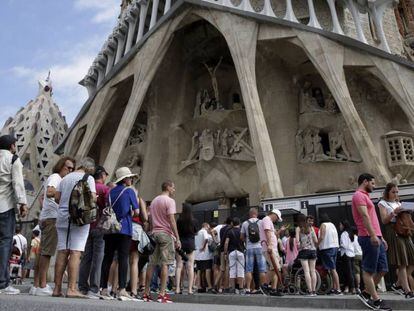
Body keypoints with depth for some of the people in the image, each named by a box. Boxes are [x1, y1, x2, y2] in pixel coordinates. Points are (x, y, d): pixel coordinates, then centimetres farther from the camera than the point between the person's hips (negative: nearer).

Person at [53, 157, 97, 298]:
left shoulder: (65, 178, 15)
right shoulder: (88, 178, -2)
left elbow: (57, 198, 10)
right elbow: (92, 197, -13)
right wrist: (96, 198, 9)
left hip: (62, 218, 6)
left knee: (62, 252, 6)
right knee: (75, 253, -6)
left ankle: (57, 288, 9)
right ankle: (72, 289, -7)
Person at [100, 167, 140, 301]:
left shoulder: (111, 192, 15)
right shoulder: (129, 191, -1)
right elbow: (136, 211, -4)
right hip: (124, 228, -5)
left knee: (107, 258, 6)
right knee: (123, 258, -6)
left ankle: (104, 289, 8)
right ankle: (121, 290, -9)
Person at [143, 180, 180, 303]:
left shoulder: (154, 200, 17)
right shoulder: (169, 201, -6)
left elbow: (151, 219, 17)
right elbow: (172, 220, -13)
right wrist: (177, 238, -12)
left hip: (154, 233, 7)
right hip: (166, 233, -7)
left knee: (152, 264, 8)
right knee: (165, 264, -5)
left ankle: (146, 293, 12)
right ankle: (162, 294, -6)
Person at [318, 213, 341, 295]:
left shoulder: (323, 225, -7)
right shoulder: (332, 224, 16)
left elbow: (321, 237, -15)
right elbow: (336, 237, 17)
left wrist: (316, 245, -5)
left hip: (327, 248, -9)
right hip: (335, 247, 9)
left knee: (332, 269, -10)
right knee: (333, 269, 12)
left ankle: (338, 289, -13)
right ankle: (334, 288, 15)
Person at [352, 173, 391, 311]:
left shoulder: (365, 196, 26)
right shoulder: (359, 195, -6)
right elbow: (364, 215, -19)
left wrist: (381, 237, 23)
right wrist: (372, 235, -27)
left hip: (376, 238, 10)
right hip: (368, 238, -10)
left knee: (382, 269, 9)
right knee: (369, 270, -2)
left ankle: (366, 293, 18)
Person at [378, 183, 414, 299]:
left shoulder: (398, 203, 23)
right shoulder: (383, 203, 3)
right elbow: (384, 220, -5)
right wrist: (394, 212, -18)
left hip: (403, 231, 7)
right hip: (392, 232, -7)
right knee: (402, 263, -10)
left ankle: (398, 284, 15)